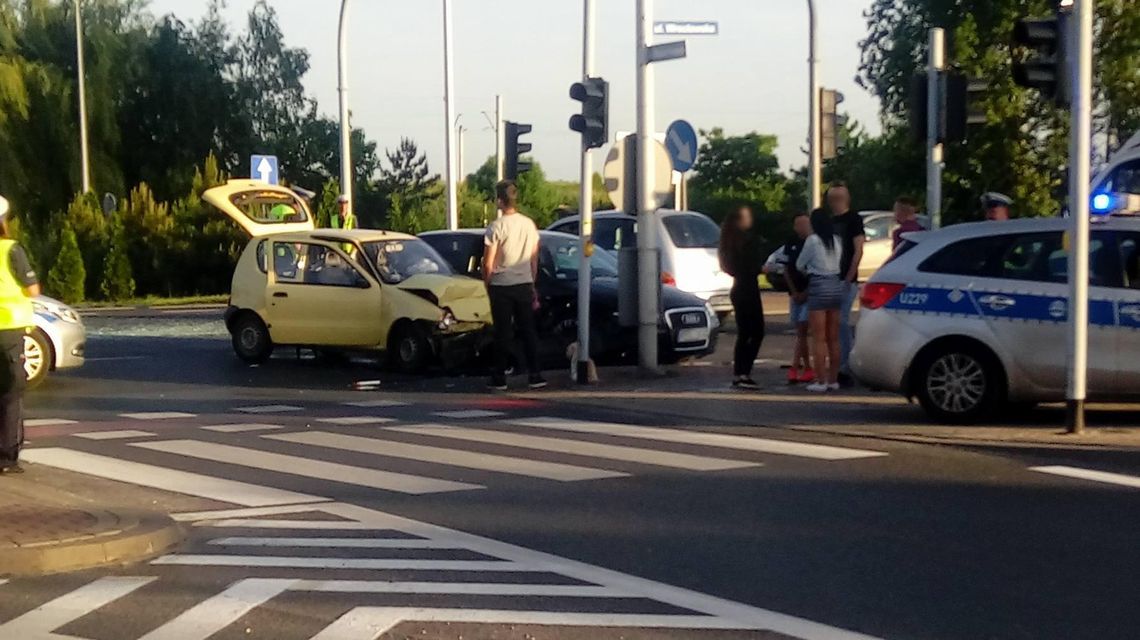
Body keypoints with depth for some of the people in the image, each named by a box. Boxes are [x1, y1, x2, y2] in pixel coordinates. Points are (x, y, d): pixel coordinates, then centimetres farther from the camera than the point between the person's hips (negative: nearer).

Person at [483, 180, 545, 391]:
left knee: (503, 332, 2)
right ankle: (535, 375, 7)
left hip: (501, 286, -4)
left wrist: (487, 284, 4)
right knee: (528, 330, 8)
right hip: (524, 284, 4)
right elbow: (534, 259, 11)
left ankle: (499, 378, 6)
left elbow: (488, 263, -10)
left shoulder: (496, 227, -12)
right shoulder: (529, 225, 4)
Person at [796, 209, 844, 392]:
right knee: (834, 338, 10)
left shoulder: (813, 240, -7)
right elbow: (841, 264, 11)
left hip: (819, 287, -5)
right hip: (837, 286, 6)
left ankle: (821, 381, -4)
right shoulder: (838, 240, 7)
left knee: (819, 338, -2)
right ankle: (833, 379, 13)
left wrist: (807, 269, 24)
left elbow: (799, 264, 2)